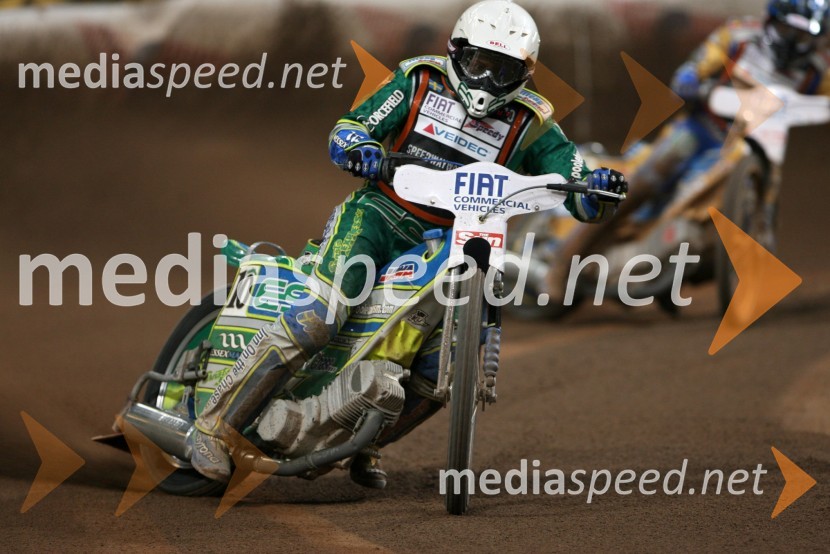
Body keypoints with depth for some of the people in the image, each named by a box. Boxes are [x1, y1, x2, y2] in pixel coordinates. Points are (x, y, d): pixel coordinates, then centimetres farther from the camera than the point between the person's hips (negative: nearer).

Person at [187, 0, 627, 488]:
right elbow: (347, 128, -2)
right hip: (381, 214, -3)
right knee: (320, 317, -26)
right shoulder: (421, 80, 1)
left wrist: (600, 187, -28)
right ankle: (219, 423, -22)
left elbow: (584, 202, -3)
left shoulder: (531, 123, 2)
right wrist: (359, 148, -26)